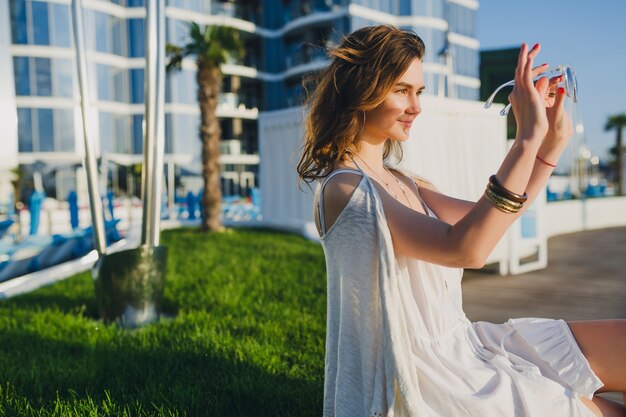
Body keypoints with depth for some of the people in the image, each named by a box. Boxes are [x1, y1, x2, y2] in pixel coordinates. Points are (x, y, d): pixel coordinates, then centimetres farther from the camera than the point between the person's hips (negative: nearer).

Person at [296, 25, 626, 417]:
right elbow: (464, 249, -28)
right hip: (421, 377, -8)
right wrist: (527, 137, -26)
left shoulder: (405, 183, 9)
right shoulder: (342, 189, -18)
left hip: (457, 344, 8)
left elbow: (489, 222, 11)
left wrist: (554, 140, 3)